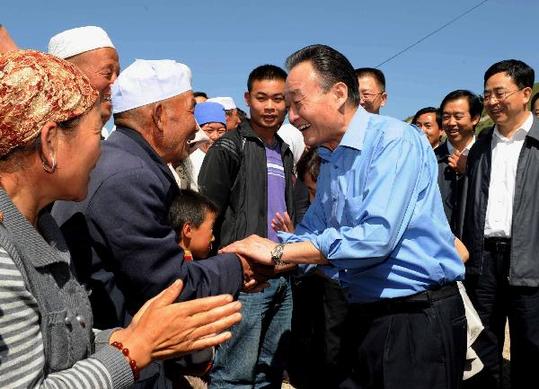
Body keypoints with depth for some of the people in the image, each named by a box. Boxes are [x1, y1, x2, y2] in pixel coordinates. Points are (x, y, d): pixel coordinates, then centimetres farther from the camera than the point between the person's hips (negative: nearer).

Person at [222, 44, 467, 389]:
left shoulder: (395, 140, -16)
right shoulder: (330, 161, 11)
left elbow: (376, 236, -26)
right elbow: (311, 233, 12)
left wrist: (278, 252, -21)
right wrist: (258, 262, -7)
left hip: (420, 318, -7)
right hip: (365, 317, 8)